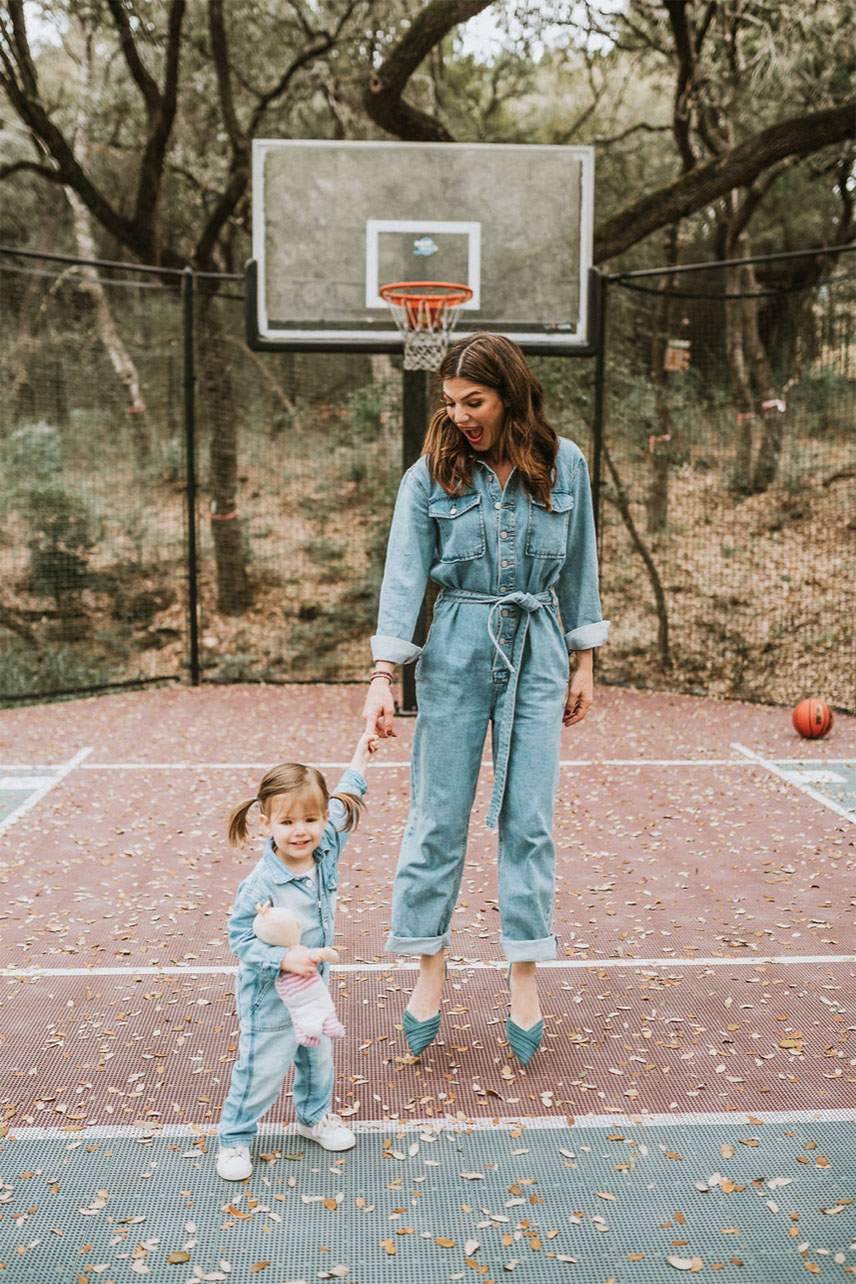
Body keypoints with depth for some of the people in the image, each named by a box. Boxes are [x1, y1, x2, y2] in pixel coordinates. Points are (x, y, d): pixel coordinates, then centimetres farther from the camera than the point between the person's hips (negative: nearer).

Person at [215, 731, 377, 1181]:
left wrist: (359, 760, 11)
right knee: (262, 1069, 5)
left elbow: (343, 806, 6)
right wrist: (284, 958, -32)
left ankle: (315, 1116, 48)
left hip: (312, 984, 7)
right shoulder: (261, 885, -30)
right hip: (269, 993, -6)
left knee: (317, 1056, 23)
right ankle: (234, 1138, 27)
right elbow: (241, 938, -22)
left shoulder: (325, 849, -12)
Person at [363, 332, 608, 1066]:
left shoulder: (564, 464, 2)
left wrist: (584, 662, 9)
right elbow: (404, 574, -7)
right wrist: (383, 677, -15)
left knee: (529, 818, 2)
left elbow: (579, 566, 9)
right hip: (457, 652, -1)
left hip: (537, 651, 1)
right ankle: (430, 971, 18)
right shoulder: (430, 474, -2)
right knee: (439, 815, 3)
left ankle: (524, 977, 15)